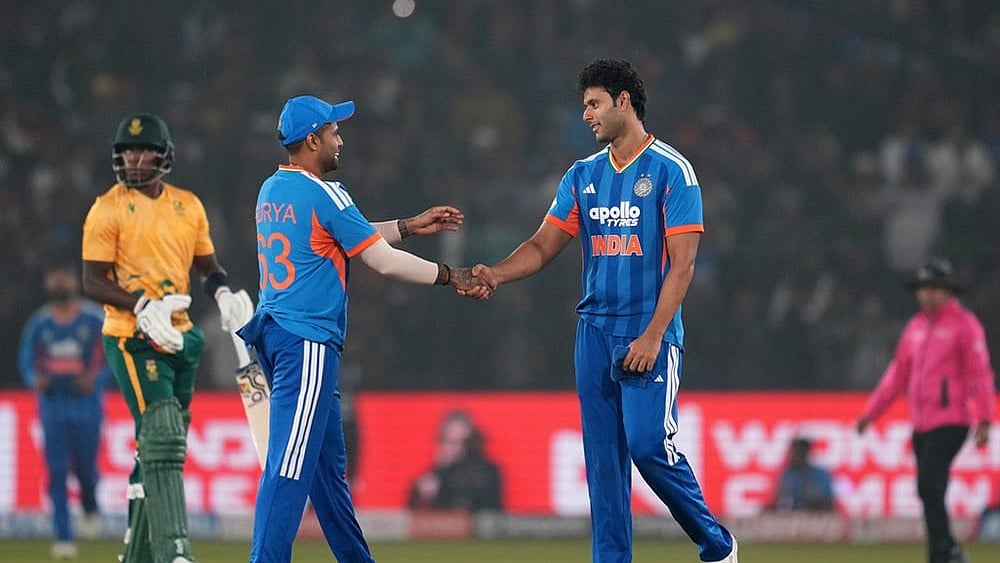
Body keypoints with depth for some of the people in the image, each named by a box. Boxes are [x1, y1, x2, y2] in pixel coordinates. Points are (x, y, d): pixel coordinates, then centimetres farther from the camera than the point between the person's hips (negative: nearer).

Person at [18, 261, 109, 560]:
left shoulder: (95, 318, -1)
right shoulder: (39, 322, 5)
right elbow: (26, 359, 12)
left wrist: (96, 379, -17)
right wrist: (34, 379, -10)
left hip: (86, 403, -2)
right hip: (53, 404, 2)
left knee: (85, 467, -1)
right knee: (57, 472, -4)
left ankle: (91, 510, 32)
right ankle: (63, 538, -3)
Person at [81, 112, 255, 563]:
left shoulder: (188, 205, 12)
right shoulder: (108, 209, -5)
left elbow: (208, 266, 20)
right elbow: (93, 283, -8)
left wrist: (224, 293, -2)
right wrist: (142, 306, -23)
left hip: (179, 338, 7)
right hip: (132, 338, -7)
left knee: (162, 447, 12)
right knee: (162, 440, -18)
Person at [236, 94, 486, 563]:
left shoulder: (271, 191, 14)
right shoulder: (323, 194, -12)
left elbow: (350, 237, 24)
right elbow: (383, 261, -10)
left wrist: (410, 226, 25)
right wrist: (450, 276, 1)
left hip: (275, 333, 9)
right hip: (307, 342, -9)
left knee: (327, 461, 16)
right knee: (290, 466, -12)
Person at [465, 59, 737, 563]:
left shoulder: (670, 170, -5)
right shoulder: (582, 176, 13)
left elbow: (682, 263, -10)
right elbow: (544, 245, 10)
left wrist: (652, 337, -18)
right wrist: (495, 275, -10)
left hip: (649, 333, -6)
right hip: (594, 331, 6)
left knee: (649, 444, -16)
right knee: (602, 457, 3)